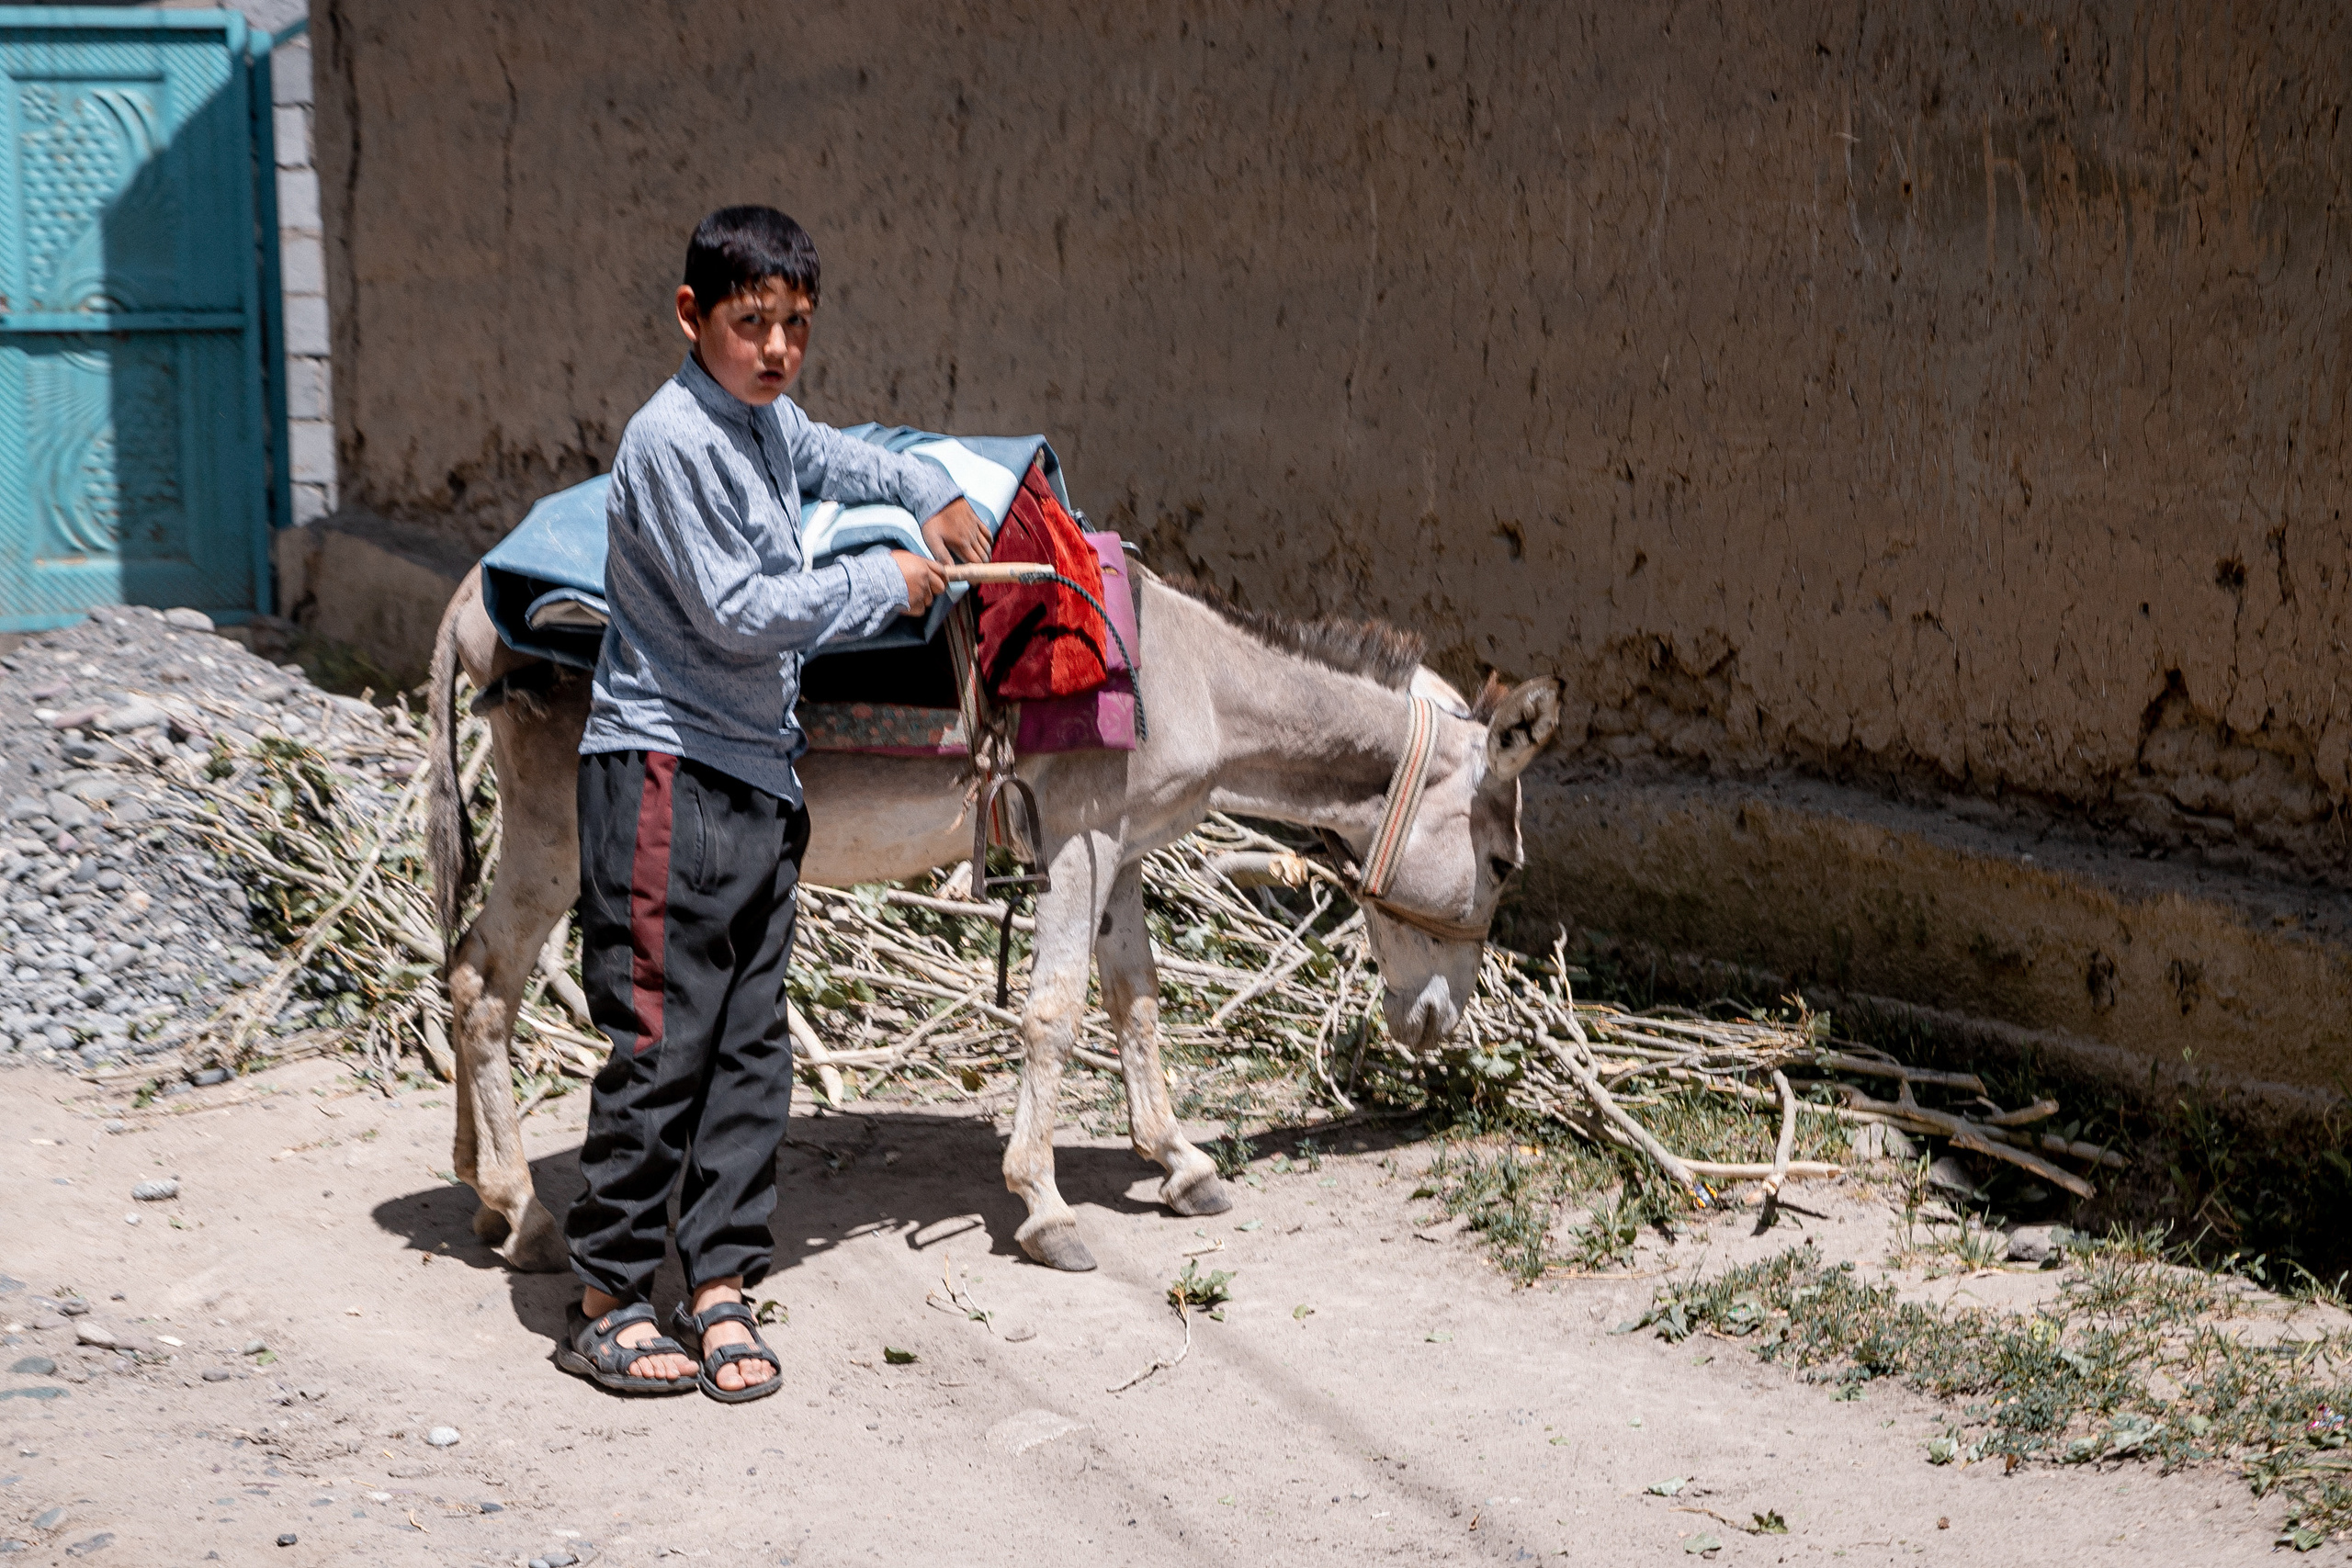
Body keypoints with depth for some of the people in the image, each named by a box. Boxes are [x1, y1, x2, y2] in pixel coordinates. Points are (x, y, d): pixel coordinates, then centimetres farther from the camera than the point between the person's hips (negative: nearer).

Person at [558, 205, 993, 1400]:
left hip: (760, 775, 9)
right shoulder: (674, 438, -13)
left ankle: (720, 1284, 14)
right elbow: (738, 613, -18)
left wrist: (936, 497, 25)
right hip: (668, 773, -9)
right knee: (661, 1045, -6)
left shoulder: (772, 423, 13)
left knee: (752, 1049, 8)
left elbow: (837, 461, 39)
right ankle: (606, 1301, 3)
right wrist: (885, 584, -8)